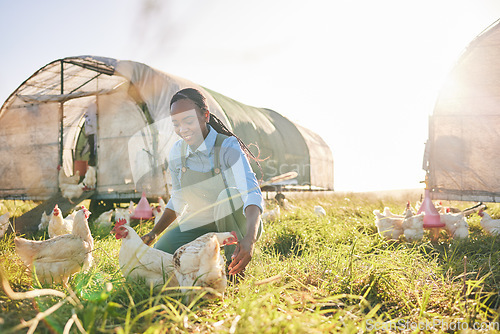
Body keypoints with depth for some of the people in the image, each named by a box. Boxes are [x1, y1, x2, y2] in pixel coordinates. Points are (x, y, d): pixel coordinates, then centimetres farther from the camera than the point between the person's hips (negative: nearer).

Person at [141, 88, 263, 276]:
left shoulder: (228, 147, -24)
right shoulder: (177, 152, -7)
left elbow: (252, 193, -39)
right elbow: (177, 201, 7)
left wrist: (250, 237, -56)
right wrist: (153, 234, 1)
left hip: (237, 225, -4)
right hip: (199, 223, 5)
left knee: (229, 195, -37)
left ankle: (235, 268, -19)